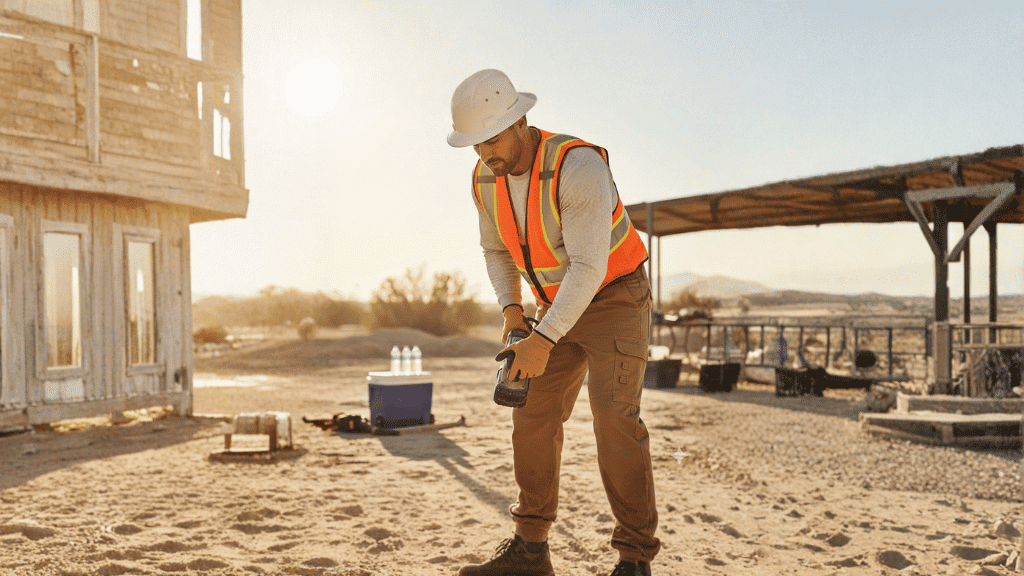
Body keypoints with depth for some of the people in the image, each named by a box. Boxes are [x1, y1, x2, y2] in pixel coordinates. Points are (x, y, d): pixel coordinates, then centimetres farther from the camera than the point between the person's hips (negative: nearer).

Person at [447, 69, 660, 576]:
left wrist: (543, 341, -36)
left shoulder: (579, 167, -31)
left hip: (617, 298, -6)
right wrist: (511, 310, -7)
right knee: (533, 414, -2)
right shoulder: (486, 178, -7)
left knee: (614, 418, -20)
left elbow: (589, 265, -33)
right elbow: (496, 249, 9)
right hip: (560, 304, 7)